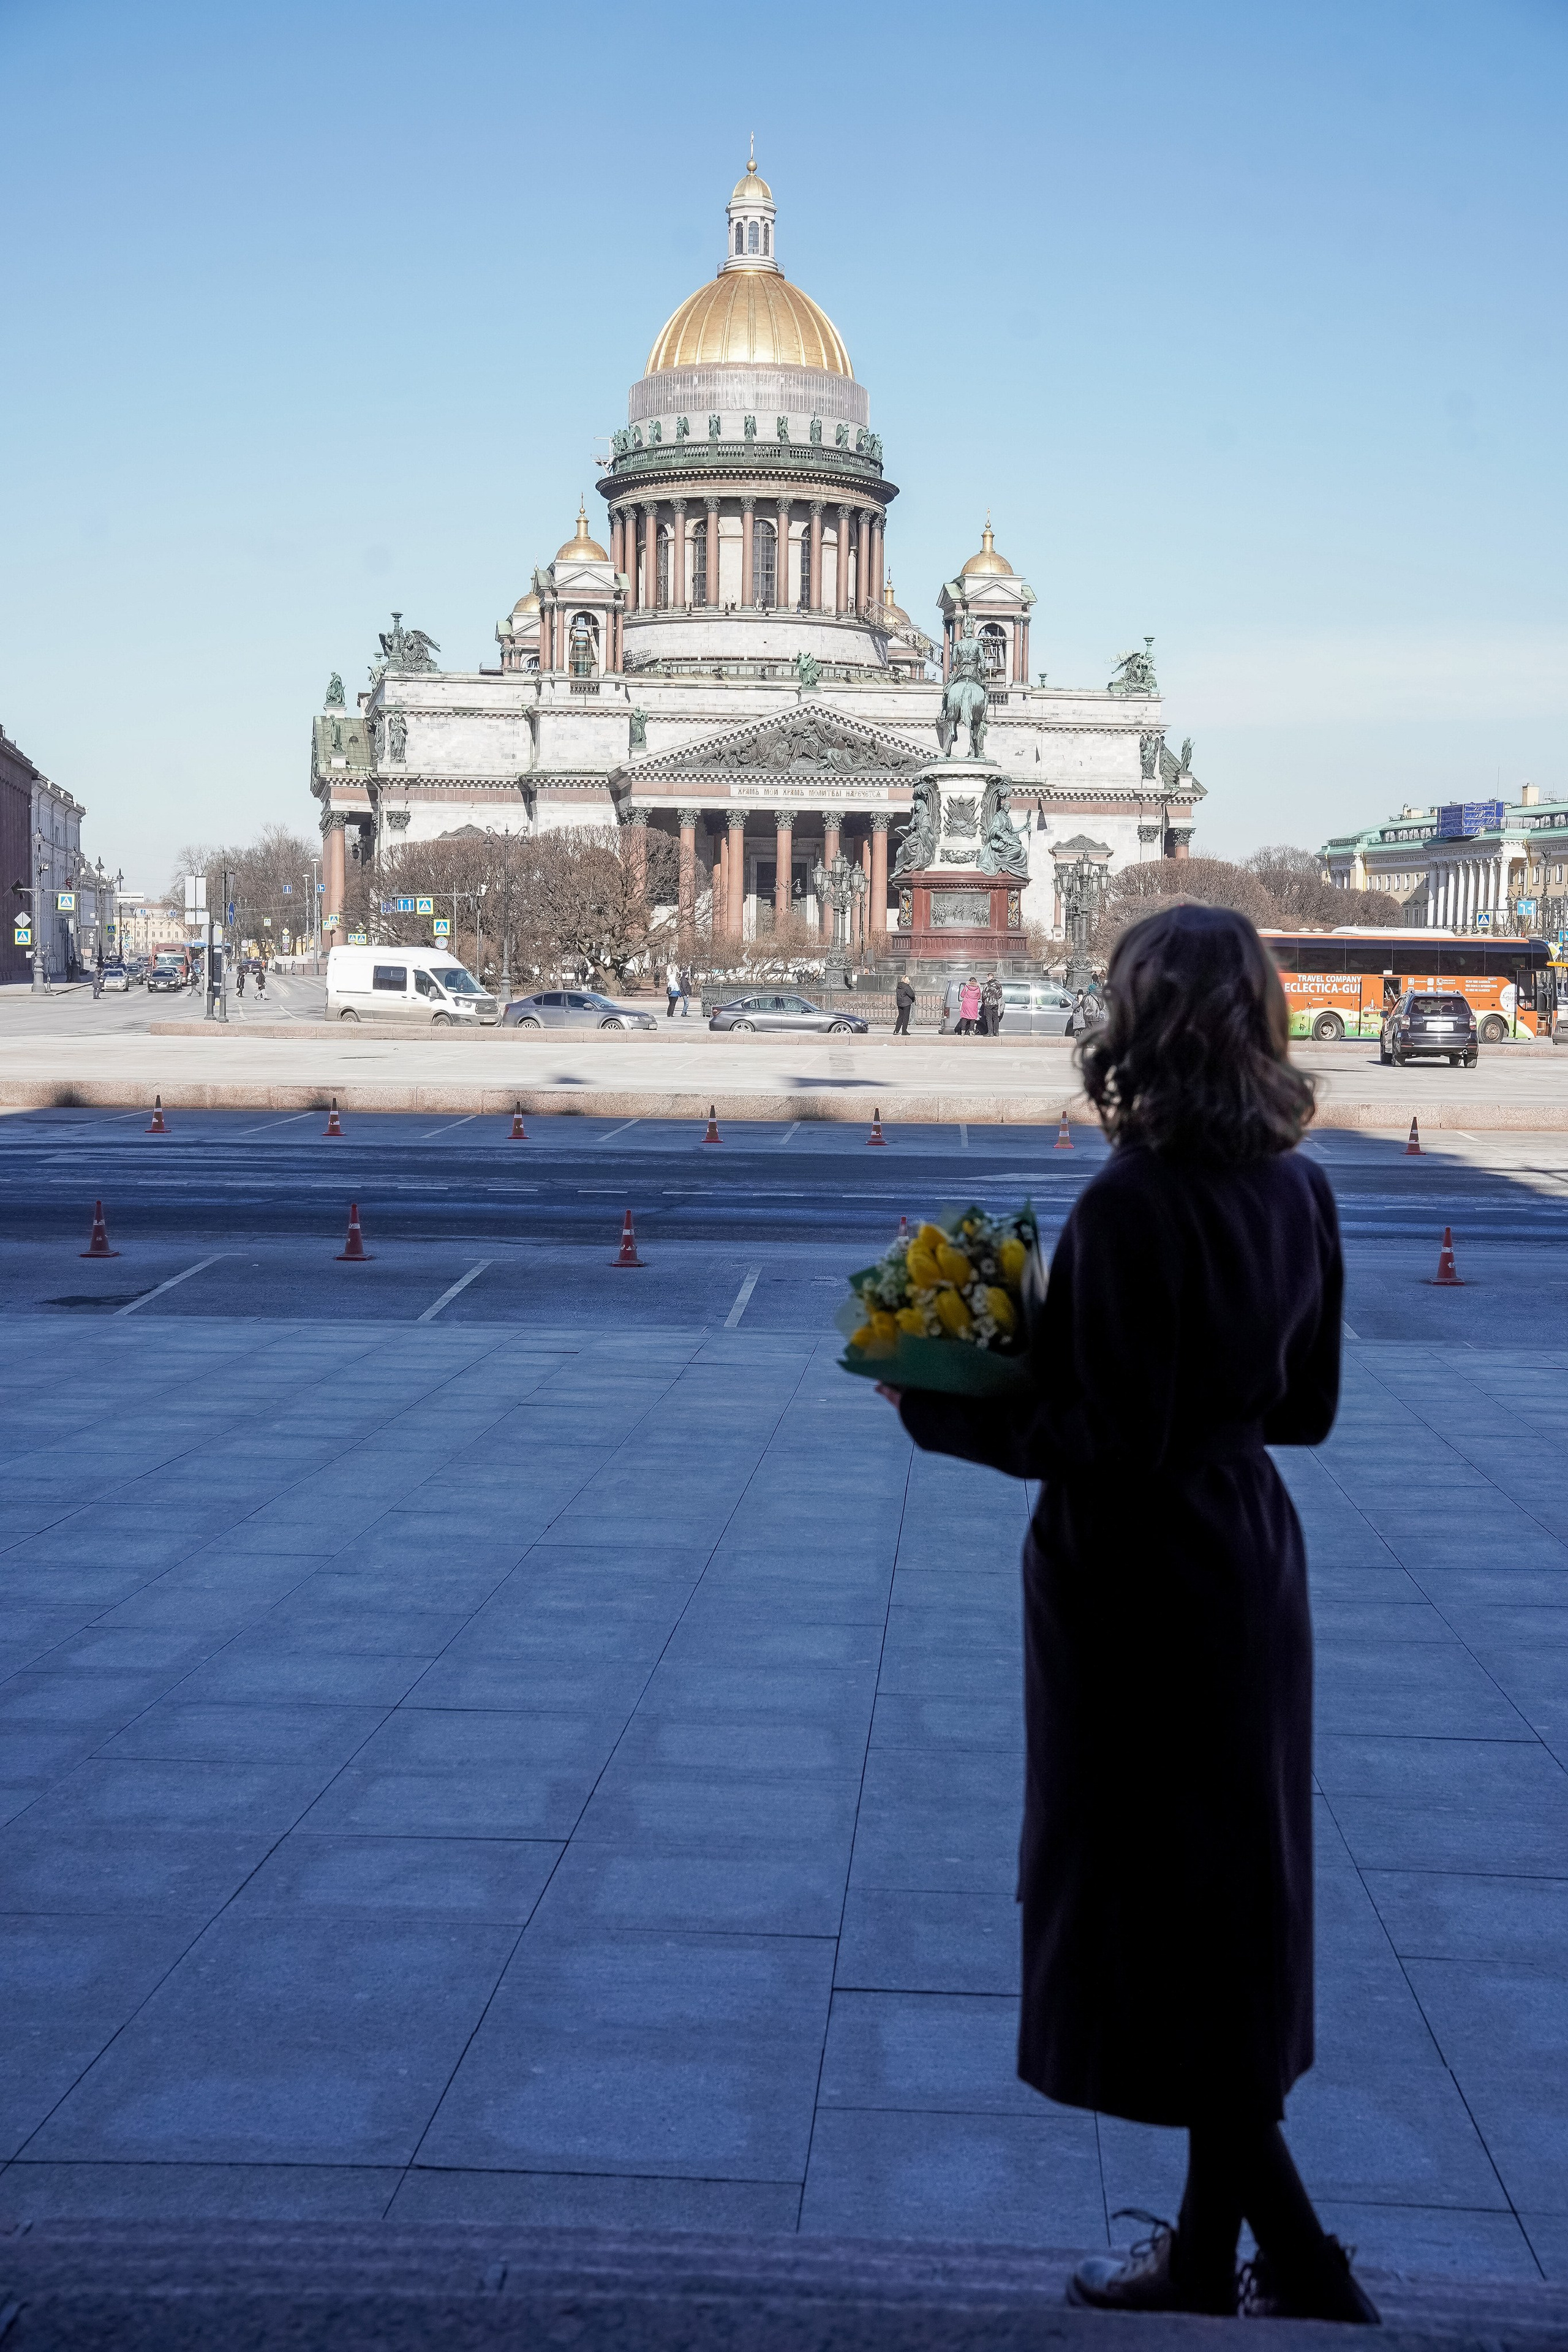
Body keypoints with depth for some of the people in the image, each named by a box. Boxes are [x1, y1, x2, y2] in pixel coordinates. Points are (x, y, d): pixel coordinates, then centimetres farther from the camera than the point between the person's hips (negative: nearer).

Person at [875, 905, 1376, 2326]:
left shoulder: (1131, 1210, -22)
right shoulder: (1299, 1194, 2)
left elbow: (1107, 1442, -22)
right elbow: (1306, 1407, 9)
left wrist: (944, 1414, -12)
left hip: (1137, 1584, -8)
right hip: (1251, 1559, 8)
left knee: (1163, 1920, 3)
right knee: (1236, 1904, 16)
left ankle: (1305, 2272, 6)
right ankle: (1210, 2253, 28)